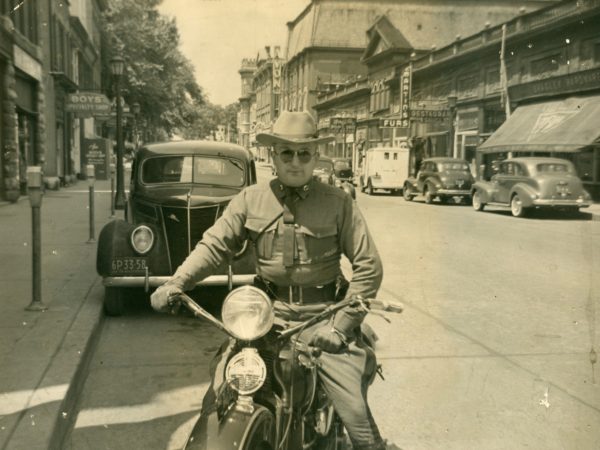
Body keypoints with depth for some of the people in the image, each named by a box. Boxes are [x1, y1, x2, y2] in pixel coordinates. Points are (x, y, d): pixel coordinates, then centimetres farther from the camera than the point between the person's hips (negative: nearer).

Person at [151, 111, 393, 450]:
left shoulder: (338, 203, -6)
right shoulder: (251, 200, 2)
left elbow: (369, 267, -6)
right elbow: (214, 245, 2)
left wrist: (341, 324, -12)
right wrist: (176, 283, -14)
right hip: (267, 312, 3)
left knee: (357, 415, -8)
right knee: (218, 395, 0)